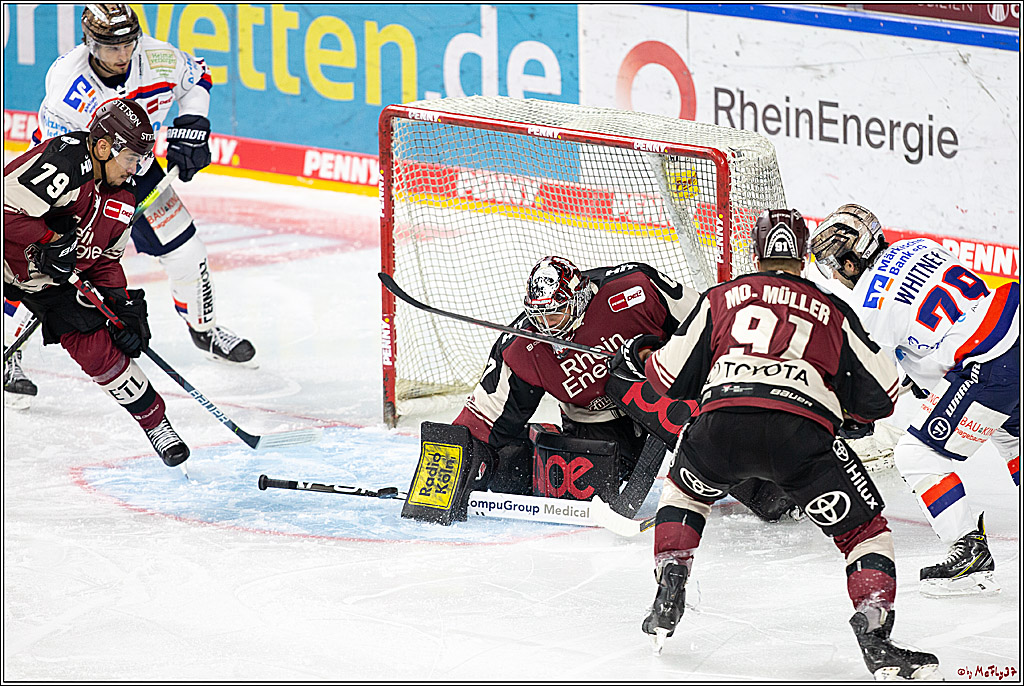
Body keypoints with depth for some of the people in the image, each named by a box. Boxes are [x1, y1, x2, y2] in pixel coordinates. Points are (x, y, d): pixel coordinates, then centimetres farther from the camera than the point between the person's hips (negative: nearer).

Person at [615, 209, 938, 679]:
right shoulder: (833, 312, 27)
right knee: (865, 530, 12)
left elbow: (674, 376, 23)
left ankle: (668, 596, 23)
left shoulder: (722, 297, 26)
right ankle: (875, 636, -8)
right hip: (804, 428, -1)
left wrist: (641, 358, 44)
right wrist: (847, 404, 43)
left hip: (723, 419, 1)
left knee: (684, 489, 34)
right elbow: (881, 395, 22)